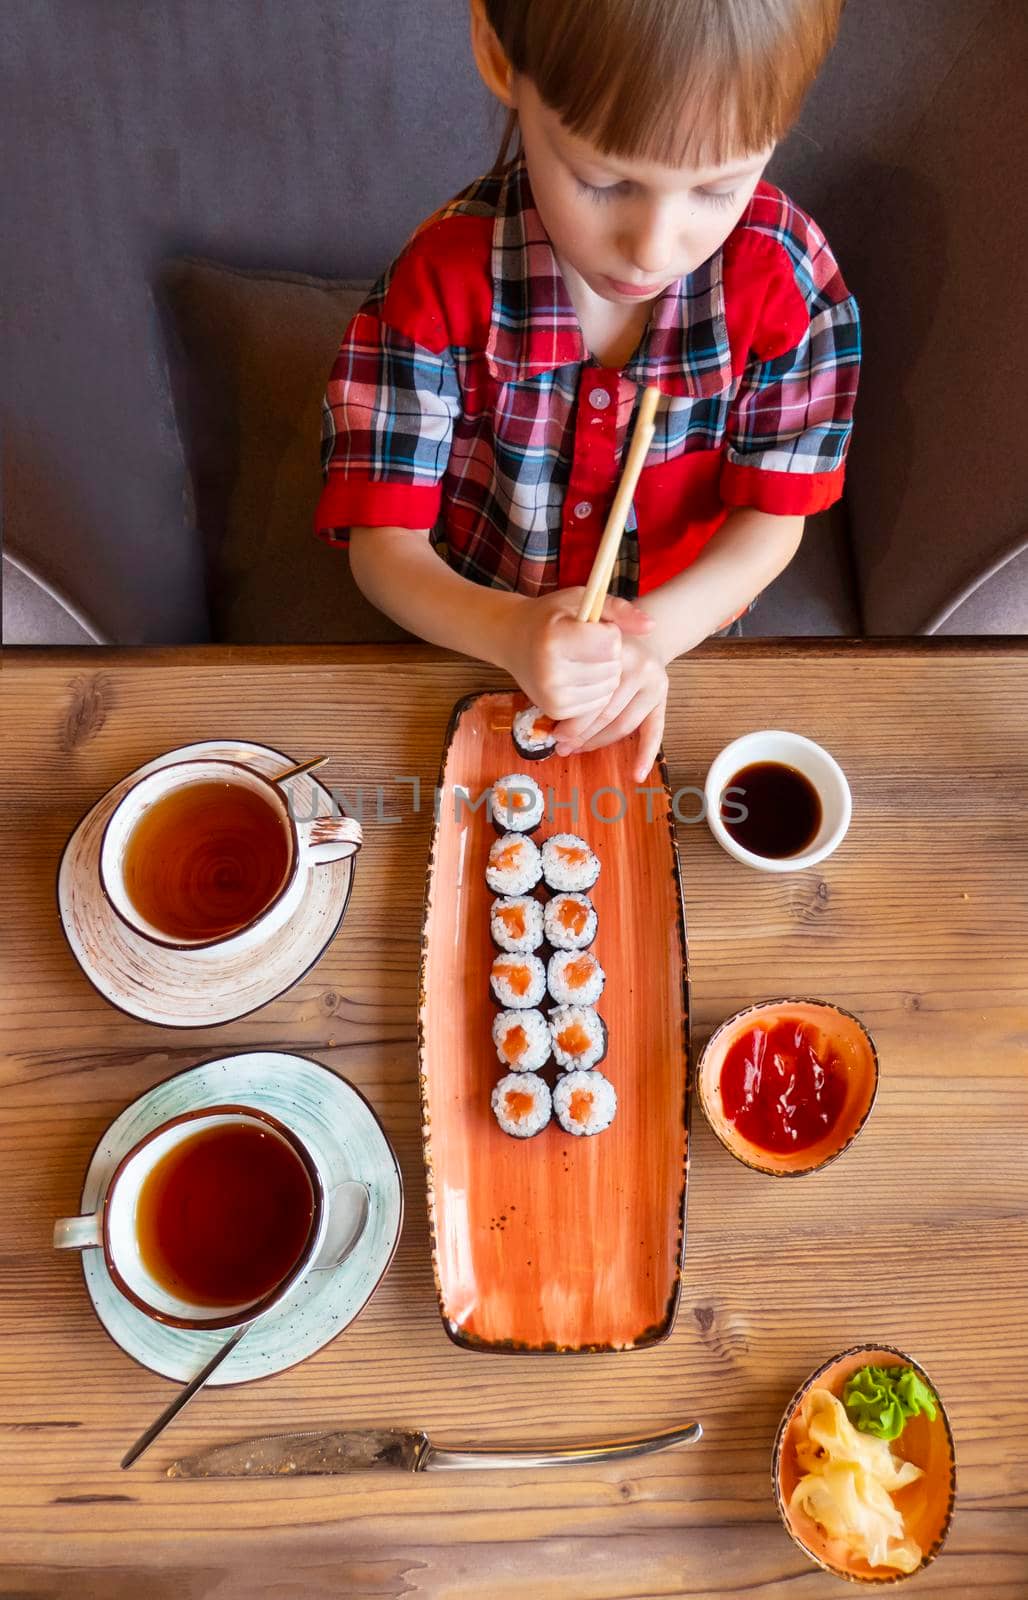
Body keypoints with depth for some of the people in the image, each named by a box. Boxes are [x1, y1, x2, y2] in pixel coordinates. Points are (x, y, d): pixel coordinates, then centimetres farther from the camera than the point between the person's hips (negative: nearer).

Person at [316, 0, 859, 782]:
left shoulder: (788, 279, -22)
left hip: (684, 640, 1)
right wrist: (509, 632, -44)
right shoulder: (440, 285, -25)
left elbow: (773, 518, -14)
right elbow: (384, 544, -23)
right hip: (478, 639, 0)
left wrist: (649, 636, -32)